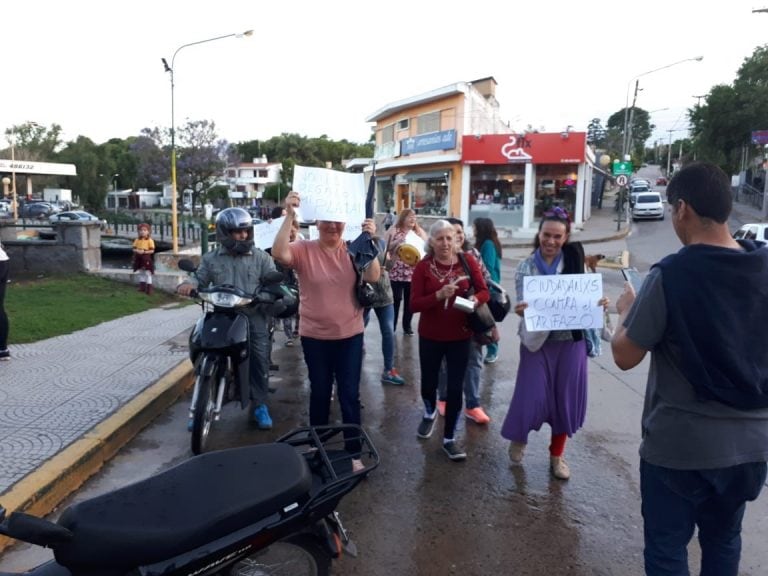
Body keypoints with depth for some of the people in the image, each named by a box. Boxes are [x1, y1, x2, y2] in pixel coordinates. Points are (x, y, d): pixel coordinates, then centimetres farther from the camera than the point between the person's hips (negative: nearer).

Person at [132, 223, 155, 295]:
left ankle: (149, 289, 3)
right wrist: (137, 251, -15)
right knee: (141, 273, 15)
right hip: (139, 258, 5)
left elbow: (152, 250, -11)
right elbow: (134, 249, 6)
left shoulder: (150, 240, -8)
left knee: (148, 273, -1)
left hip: (146, 259, -5)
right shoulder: (137, 240, 5)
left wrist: (144, 252, -22)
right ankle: (142, 287, 26)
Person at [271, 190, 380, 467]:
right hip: (314, 336, 0)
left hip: (350, 336, 1)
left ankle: (353, 450, 21)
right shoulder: (304, 250, -9)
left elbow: (373, 277, -17)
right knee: (320, 391, 17)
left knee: (349, 393, 8)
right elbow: (279, 254, -29)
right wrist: (289, 216, -34)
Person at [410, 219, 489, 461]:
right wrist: (439, 295, -28)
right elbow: (414, 304, -13)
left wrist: (474, 299, -23)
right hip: (430, 336, 0)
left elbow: (484, 291, -1)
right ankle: (429, 414, 50)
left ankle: (449, 439, 21)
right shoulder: (423, 267, -9)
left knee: (455, 388, 3)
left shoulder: (467, 261, -5)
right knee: (428, 383, 16)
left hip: (460, 336, 0)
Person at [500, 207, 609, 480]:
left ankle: (557, 455, 32)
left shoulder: (575, 260, -3)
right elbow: (522, 304, -9)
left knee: (566, 398, 10)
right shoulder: (526, 267, -4)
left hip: (571, 341, 1)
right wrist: (520, 310, -31)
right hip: (538, 341, -1)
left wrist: (598, 303, -19)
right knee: (533, 396, -2)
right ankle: (519, 437, 31)